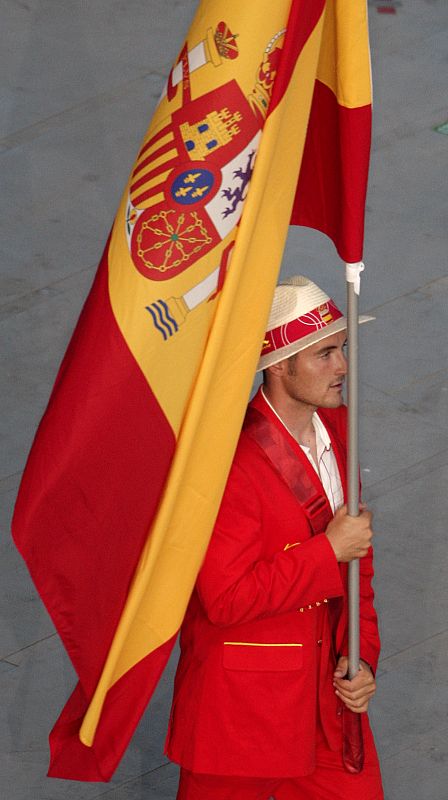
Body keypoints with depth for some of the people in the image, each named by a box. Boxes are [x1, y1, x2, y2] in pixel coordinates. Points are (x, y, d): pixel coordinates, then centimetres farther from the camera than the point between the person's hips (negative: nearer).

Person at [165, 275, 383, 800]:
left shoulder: (335, 428, 2)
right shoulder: (232, 459, -23)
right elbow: (226, 599, -26)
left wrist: (361, 658, 2)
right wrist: (329, 551, -22)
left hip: (327, 693, 7)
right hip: (243, 705, -7)